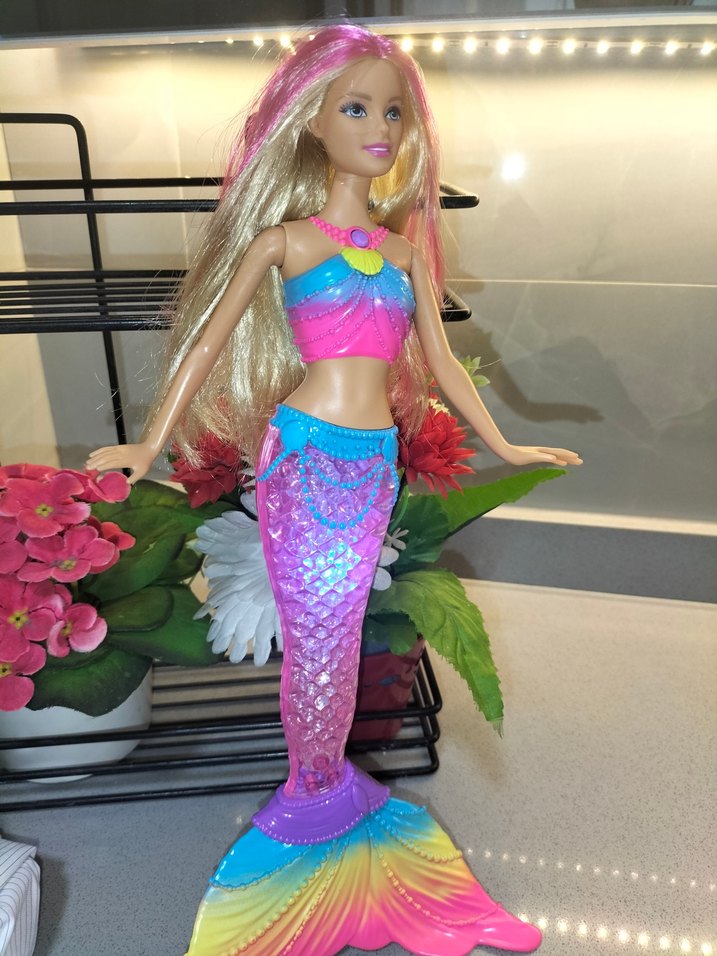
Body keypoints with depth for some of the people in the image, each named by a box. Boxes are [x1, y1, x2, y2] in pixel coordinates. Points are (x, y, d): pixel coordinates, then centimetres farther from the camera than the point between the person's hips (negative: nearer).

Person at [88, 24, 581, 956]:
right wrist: (151, 443, -5)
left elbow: (438, 356, 16)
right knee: (313, 634, 6)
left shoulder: (406, 244, 12)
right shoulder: (285, 237, 1)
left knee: (338, 633, 13)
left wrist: (504, 445, 18)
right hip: (305, 456, -3)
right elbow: (210, 338, 0)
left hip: (375, 461, 4)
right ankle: (318, 795, 30)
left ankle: (327, 787, 33)